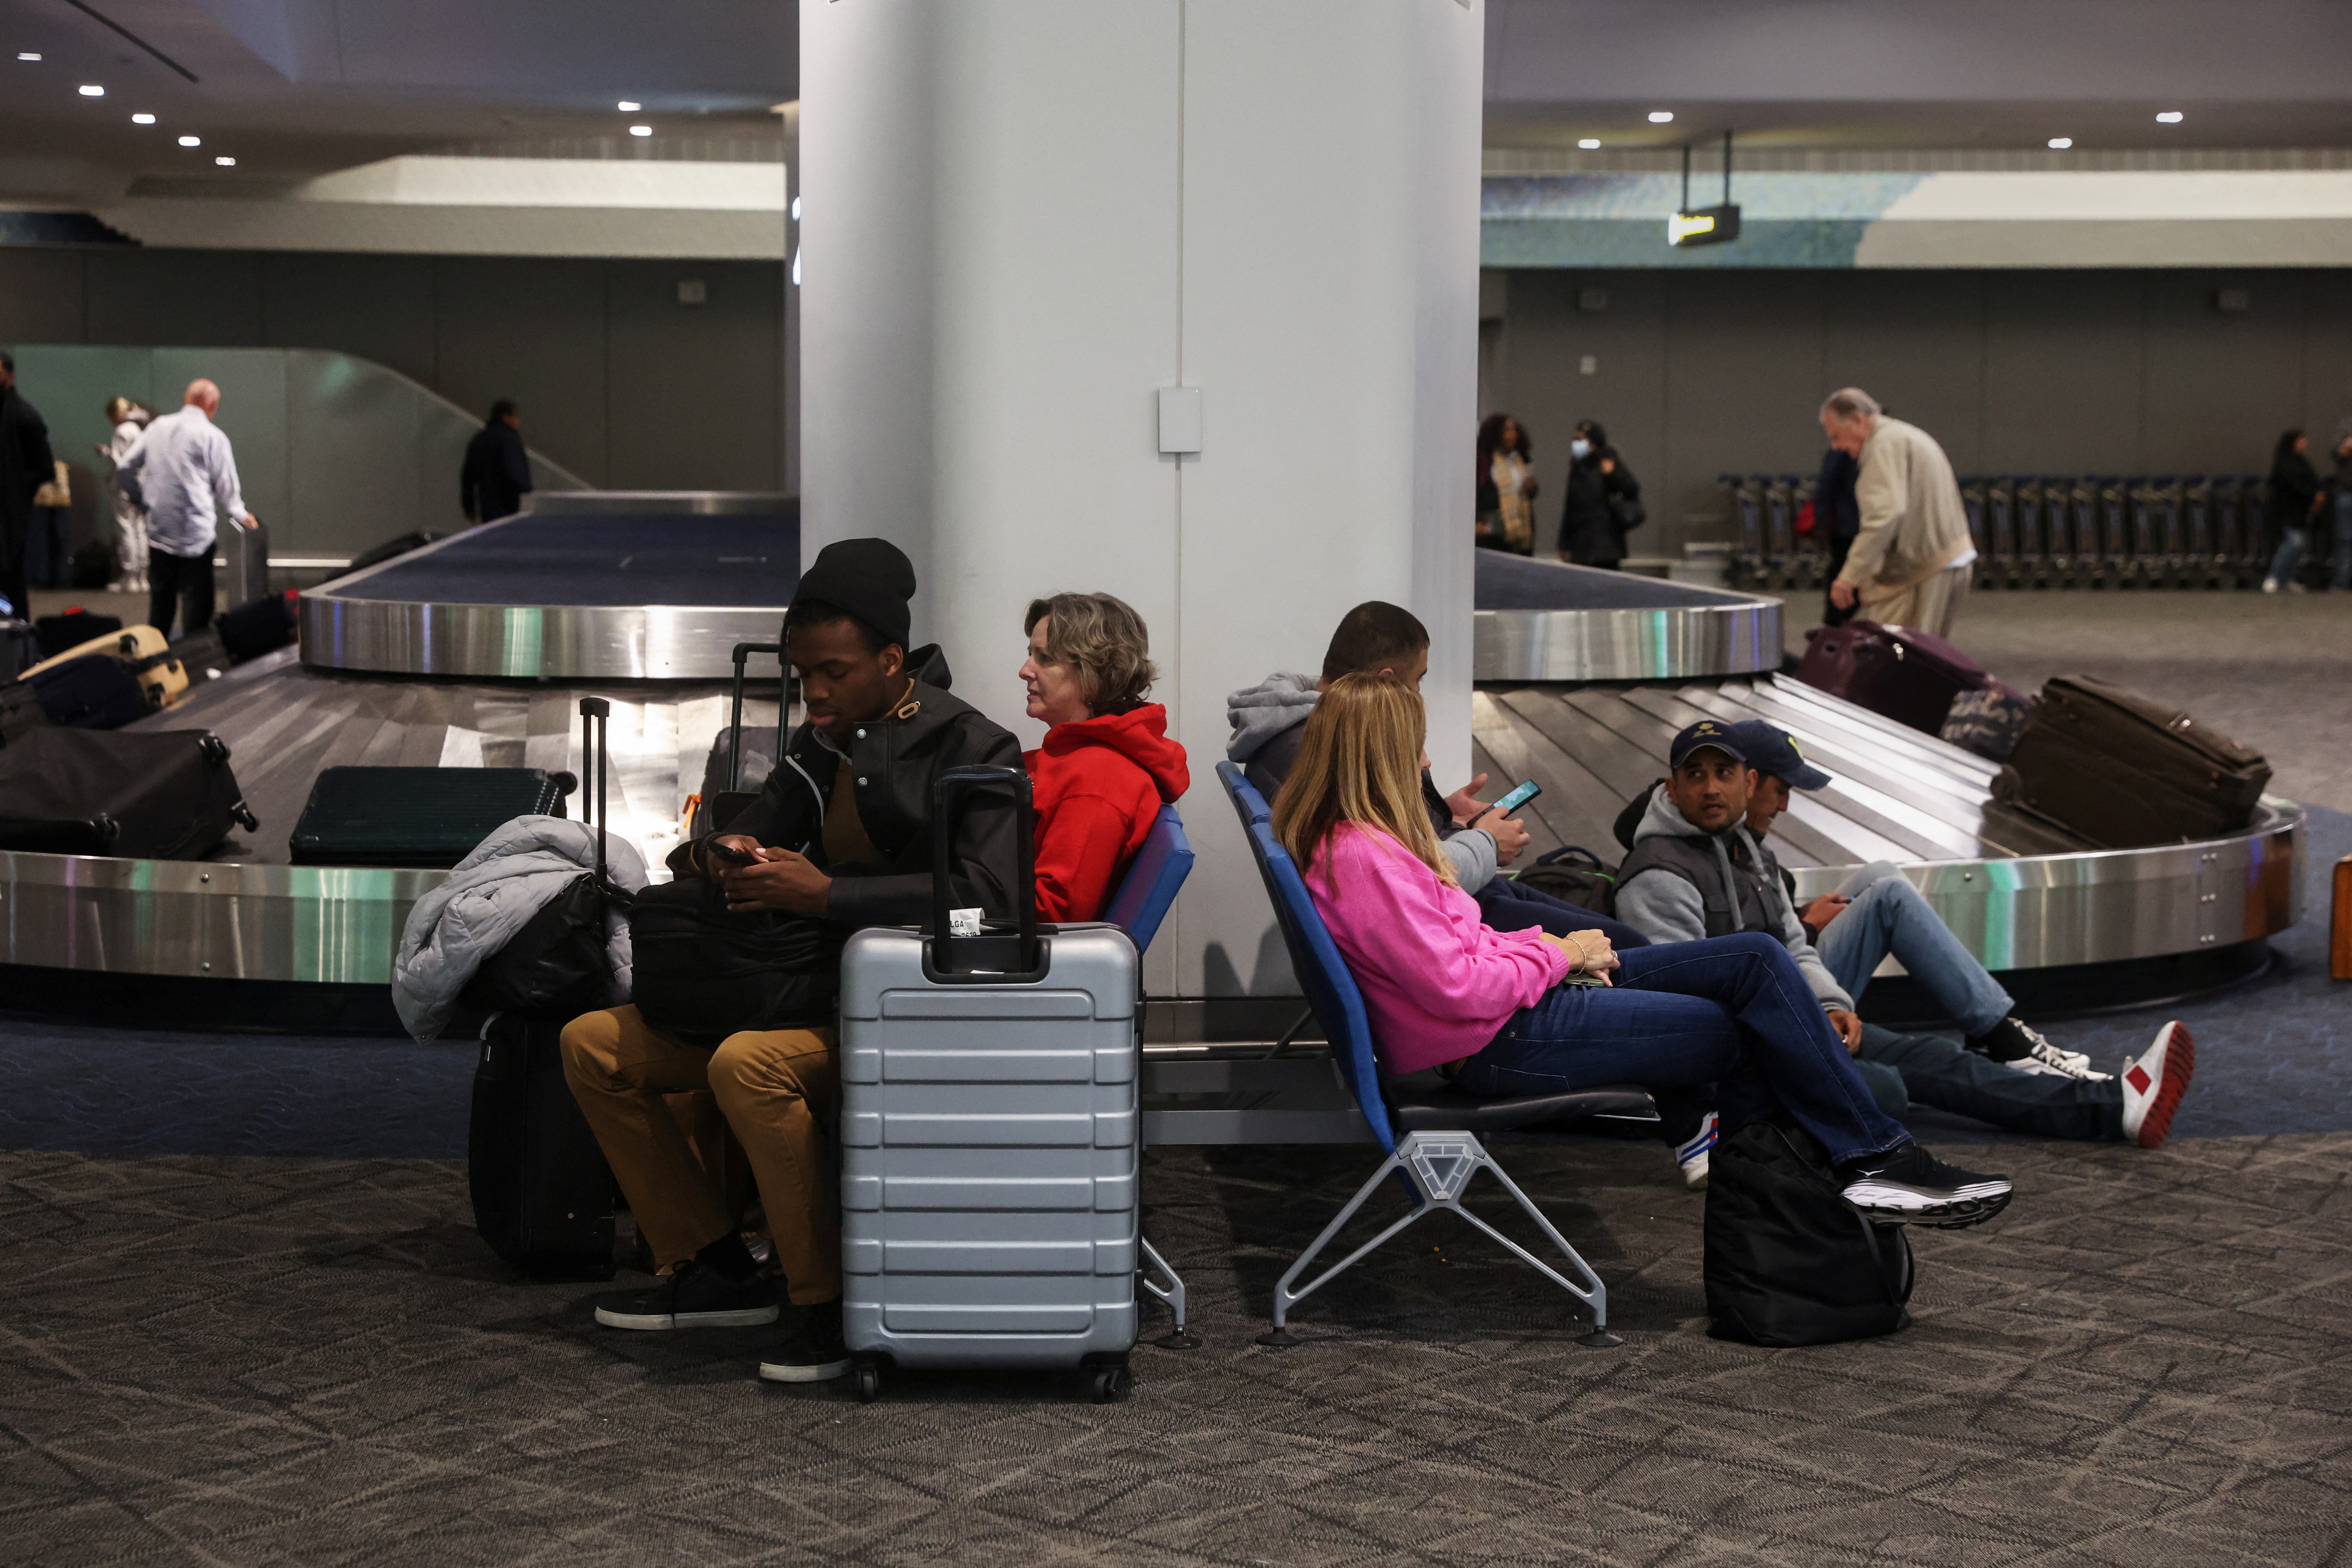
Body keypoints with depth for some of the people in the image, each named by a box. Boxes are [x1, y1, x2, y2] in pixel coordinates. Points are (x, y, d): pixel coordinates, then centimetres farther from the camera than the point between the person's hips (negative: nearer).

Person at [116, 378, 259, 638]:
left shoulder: (158, 427, 8)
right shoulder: (212, 436, -7)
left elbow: (125, 467, 12)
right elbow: (226, 485, -1)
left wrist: (145, 495, 26)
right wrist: (241, 515, 17)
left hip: (158, 529, 6)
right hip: (196, 534, -6)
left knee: (161, 600, 14)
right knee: (196, 603, -2)